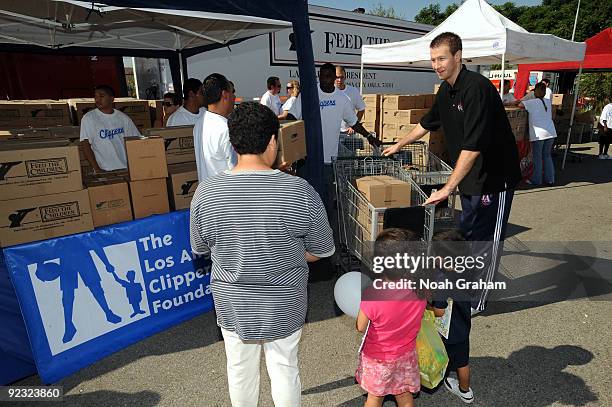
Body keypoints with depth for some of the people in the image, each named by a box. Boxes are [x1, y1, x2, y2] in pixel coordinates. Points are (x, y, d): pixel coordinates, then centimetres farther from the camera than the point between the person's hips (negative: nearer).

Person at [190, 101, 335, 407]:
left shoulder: (205, 193, -16)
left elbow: (200, 249, -1)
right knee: (284, 369, 22)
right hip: (284, 304, -1)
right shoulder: (299, 190, -21)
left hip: (233, 304, 2)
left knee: (240, 370, 25)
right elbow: (322, 250, -9)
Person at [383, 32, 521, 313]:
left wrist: (447, 188, -26)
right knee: (468, 234, 16)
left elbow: (473, 146, -27)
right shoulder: (446, 90, 5)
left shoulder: (477, 88, -22)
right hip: (470, 177, 8)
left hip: (495, 176, -8)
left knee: (487, 239, 4)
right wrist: (399, 145, 33)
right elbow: (427, 123, 23)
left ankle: (477, 301, 19)